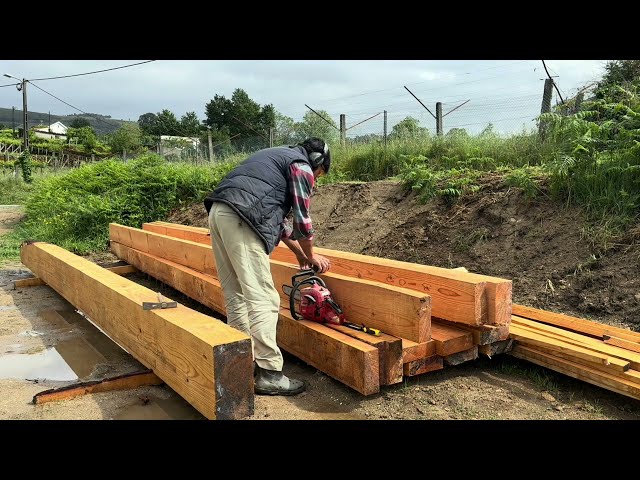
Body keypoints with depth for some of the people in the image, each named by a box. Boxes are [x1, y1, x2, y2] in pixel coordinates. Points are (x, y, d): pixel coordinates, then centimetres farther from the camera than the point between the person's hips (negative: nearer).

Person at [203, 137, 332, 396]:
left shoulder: (277, 157, 33)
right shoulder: (302, 166, 6)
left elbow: (276, 212, 35)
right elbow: (301, 219, 5)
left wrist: (297, 251, 39)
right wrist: (310, 255, 20)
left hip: (218, 212, 10)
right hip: (239, 219, -10)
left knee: (236, 295, 12)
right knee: (263, 299, -8)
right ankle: (268, 373, -6)